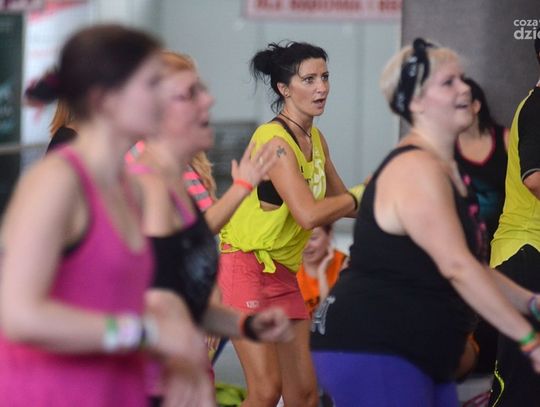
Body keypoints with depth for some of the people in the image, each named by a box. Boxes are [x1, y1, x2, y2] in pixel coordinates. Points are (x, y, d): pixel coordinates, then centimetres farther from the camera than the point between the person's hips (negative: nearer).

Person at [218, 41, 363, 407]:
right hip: (245, 266, -9)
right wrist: (360, 196, -11)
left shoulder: (315, 139, 9)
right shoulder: (274, 140, -18)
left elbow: (338, 199, 20)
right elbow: (309, 214, -27)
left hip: (284, 273, 9)